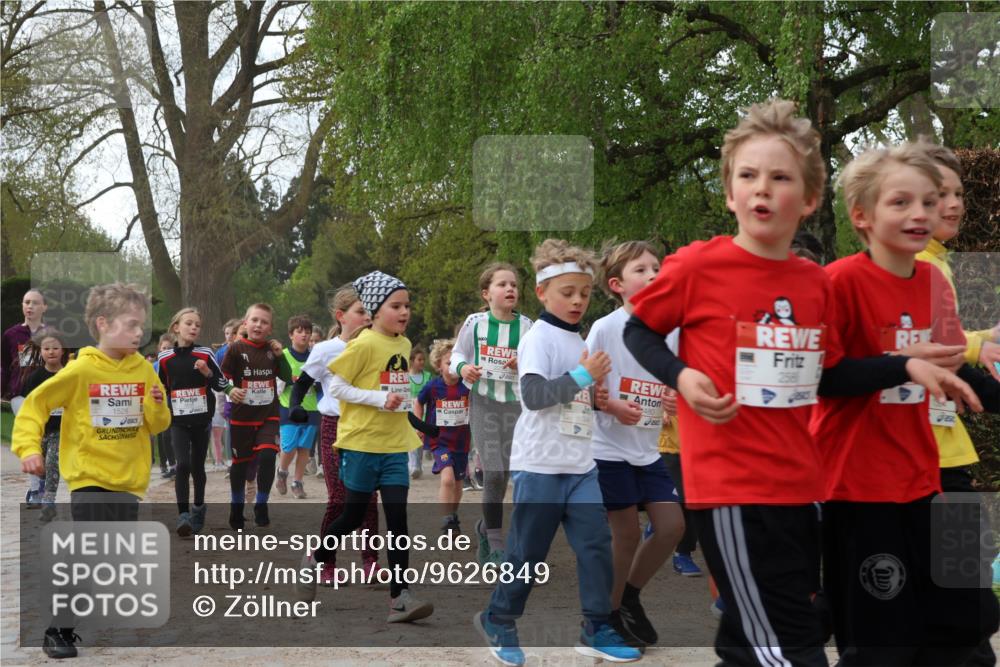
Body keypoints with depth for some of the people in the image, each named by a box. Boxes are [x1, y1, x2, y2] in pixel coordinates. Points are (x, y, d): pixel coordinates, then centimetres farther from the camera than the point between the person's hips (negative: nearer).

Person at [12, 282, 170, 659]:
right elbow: (35, 406, -6)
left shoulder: (143, 369, 3)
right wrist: (29, 448, -18)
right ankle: (58, 631, 3)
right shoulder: (82, 370, -10)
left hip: (129, 481, 5)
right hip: (89, 480, -5)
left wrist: (157, 406, -11)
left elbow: (157, 425, 10)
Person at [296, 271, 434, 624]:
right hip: (361, 443, -5)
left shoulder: (404, 344, 9)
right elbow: (335, 386, -13)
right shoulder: (364, 344, -13)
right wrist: (380, 400, -19)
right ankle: (314, 561, 32)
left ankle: (400, 597, -6)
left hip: (395, 445, 6)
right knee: (354, 516, 6)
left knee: (398, 518, -4)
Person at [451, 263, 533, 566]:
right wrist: (462, 367, -15)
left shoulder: (526, 326, -1)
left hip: (515, 402, 3)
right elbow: (457, 353, 6)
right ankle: (496, 545, -1)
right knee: (494, 472, -11)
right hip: (484, 401, -2)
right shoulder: (475, 322, -5)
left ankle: (486, 527, 35)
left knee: (503, 474, 10)